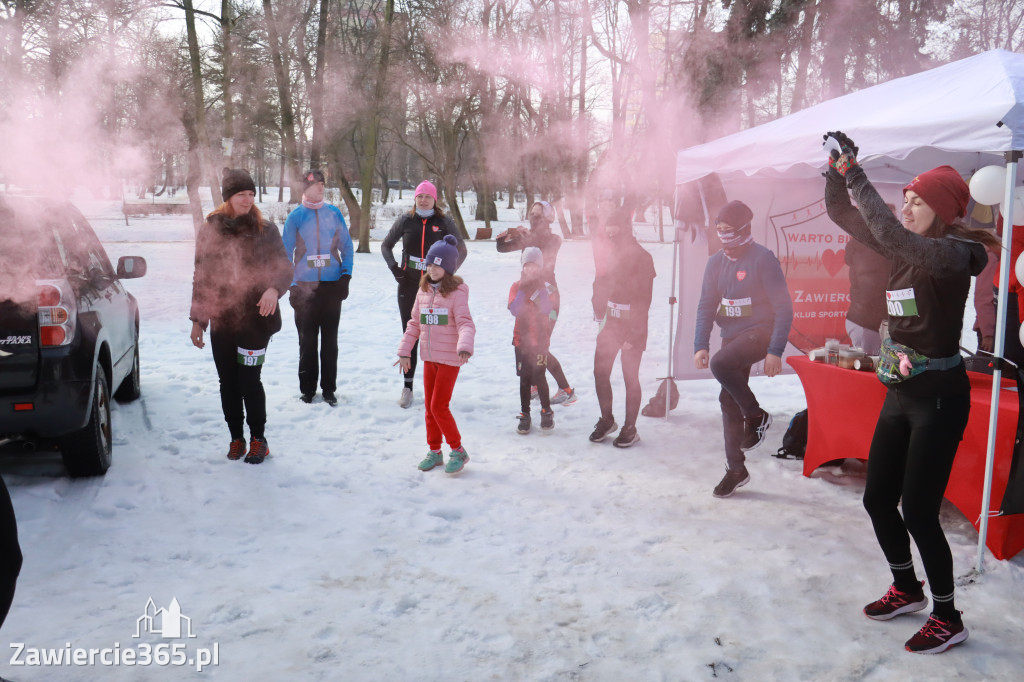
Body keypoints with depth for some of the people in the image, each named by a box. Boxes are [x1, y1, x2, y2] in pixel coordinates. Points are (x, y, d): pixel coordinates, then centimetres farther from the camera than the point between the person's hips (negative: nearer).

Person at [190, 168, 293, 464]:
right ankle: (236, 437, 24)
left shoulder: (265, 230, 1)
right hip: (221, 321, 3)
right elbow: (201, 277, 11)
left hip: (255, 319, -3)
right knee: (228, 383, 9)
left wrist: (274, 289, -22)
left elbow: (284, 268, 1)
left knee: (249, 380, -5)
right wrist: (198, 319, 9)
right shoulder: (210, 230, 7)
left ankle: (258, 438, 12)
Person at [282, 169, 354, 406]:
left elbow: (346, 246, 9)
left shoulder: (334, 213, 5)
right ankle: (307, 389, 15)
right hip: (304, 287, -1)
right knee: (307, 341, 5)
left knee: (330, 340, 6)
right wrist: (291, 286, -5)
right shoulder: (295, 216, 1)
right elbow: (286, 252, 3)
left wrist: (346, 275, -3)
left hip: (332, 286, 1)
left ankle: (329, 389, 14)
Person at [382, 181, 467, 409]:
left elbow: (461, 249, 9)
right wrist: (394, 268, 2)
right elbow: (386, 245, 15)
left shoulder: (444, 222, 0)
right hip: (408, 287, 1)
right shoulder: (405, 221, 4)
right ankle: (407, 387, 11)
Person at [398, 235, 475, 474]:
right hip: (429, 357, 6)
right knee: (429, 406, 12)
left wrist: (465, 347, -39)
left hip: (450, 358, -6)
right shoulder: (423, 291, 6)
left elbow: (465, 324, -22)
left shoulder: (456, 293, -12)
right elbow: (415, 323, 13)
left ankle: (458, 451, 9)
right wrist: (405, 351, 13)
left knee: (439, 406, -7)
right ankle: (434, 451, 26)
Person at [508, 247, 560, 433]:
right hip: (521, 338, 2)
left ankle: (547, 411, 12)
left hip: (540, 339, -2)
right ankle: (525, 414, 17)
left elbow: (547, 309, -16)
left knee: (538, 375, -8)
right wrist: (523, 290, -17)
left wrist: (538, 288, -19)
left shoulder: (548, 287, -1)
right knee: (524, 378, 6)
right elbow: (515, 310, -11)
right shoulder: (517, 287, 3)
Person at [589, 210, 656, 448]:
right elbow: (600, 285, 16)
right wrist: (599, 313, 3)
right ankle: (606, 420, 26)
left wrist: (633, 335, -18)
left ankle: (630, 429, 14)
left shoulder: (642, 258, -12)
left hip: (632, 329, -6)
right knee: (600, 373, 8)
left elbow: (643, 301, -15)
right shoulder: (612, 255, 8)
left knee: (630, 378, 1)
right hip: (610, 324, 6)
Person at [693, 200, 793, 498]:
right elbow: (706, 306, 5)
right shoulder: (716, 262, 4)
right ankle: (736, 470, 20)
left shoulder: (763, 259, -13)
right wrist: (700, 345, -8)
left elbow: (783, 307, -14)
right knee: (728, 401, 6)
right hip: (732, 336, 6)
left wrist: (775, 351, -20)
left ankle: (757, 416, -6)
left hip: (760, 332, -6)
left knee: (720, 364, -31)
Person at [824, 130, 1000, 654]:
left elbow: (893, 236, -35)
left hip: (939, 397, -8)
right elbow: (845, 217, 10)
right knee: (877, 499, 13)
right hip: (900, 394, 8)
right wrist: (836, 170, -7)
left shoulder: (952, 253, -15)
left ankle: (947, 618, 16)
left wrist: (855, 175, -30)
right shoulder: (905, 249, 7)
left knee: (918, 511, -3)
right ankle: (907, 589, 35)